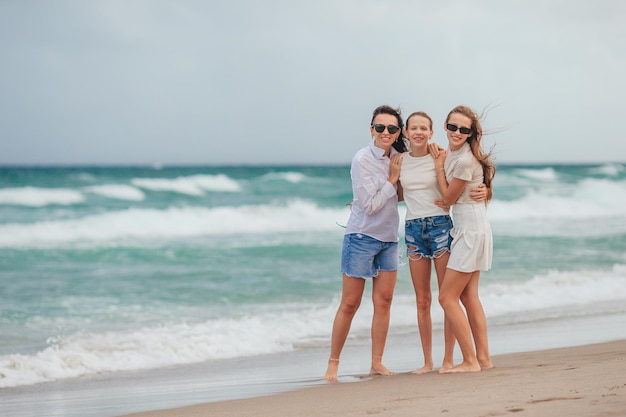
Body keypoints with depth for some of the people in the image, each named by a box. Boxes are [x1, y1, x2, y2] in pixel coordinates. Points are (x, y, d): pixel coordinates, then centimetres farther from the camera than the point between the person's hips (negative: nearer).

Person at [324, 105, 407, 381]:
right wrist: (392, 179, -13)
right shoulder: (363, 160, -16)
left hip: (389, 238, 6)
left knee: (384, 301, 3)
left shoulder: (398, 158, 4)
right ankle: (333, 364, 6)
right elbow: (370, 205, -18)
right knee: (350, 304, -2)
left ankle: (377, 363, 8)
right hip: (362, 236, -6)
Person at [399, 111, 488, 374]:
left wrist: (483, 190, -18)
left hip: (440, 225, -3)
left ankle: (449, 359, 3)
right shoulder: (400, 161, 6)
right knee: (422, 300, 6)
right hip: (413, 229, 3)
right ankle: (427, 361, 11)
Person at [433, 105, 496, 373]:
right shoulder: (451, 153, 7)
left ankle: (470, 361, -4)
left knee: (447, 298, -7)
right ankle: (483, 358, 17)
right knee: (468, 296, 13)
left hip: (471, 231, -10)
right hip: (469, 231, 10)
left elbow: (449, 198, -11)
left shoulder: (465, 160, -22)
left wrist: (439, 167, -4)